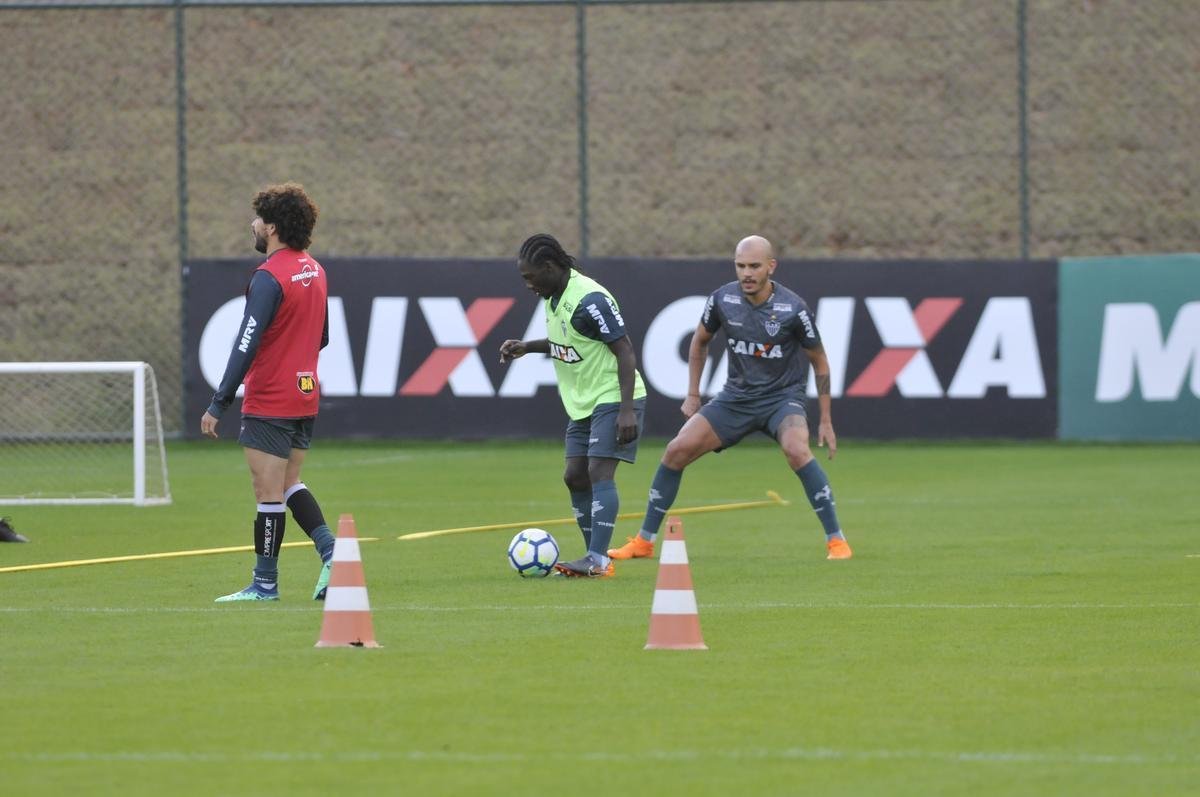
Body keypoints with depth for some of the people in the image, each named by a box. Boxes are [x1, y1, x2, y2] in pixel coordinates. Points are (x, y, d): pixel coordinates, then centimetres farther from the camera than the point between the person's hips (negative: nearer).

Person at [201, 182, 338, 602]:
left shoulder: (269, 277, -18)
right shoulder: (315, 271, 8)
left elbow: (247, 345, -21)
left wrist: (218, 404, -19)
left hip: (269, 403, -8)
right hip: (305, 396, 8)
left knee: (269, 492, -1)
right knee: (289, 484, 18)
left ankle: (265, 583, 6)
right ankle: (330, 550, 2)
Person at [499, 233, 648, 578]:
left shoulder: (590, 300, -22)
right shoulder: (554, 297, 6)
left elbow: (624, 349, -22)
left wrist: (627, 409, -27)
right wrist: (526, 347, 9)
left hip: (613, 399, -10)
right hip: (583, 403, 10)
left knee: (599, 472, -18)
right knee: (575, 477, 7)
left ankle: (598, 560, -23)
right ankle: (596, 558, 13)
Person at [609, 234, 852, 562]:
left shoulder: (793, 309, -17)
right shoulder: (723, 299, -8)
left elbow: (819, 360, -3)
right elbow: (700, 341, 13)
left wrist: (826, 420, -3)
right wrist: (692, 396, 10)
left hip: (782, 396, -4)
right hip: (736, 396, 4)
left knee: (797, 451, -34)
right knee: (676, 451, -8)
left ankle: (836, 541, -22)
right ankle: (643, 541, 6)